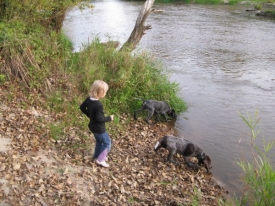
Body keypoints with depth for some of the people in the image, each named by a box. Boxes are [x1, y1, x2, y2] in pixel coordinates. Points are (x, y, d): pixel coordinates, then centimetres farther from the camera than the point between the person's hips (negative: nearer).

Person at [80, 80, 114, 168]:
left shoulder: (88, 99, -5)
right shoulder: (99, 105, -32)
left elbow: (82, 107, 10)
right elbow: (99, 119, -29)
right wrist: (109, 118, -15)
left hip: (93, 126, 9)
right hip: (99, 128, -9)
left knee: (99, 141, 28)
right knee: (107, 143, 8)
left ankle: (97, 156, 42)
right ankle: (100, 160, 13)